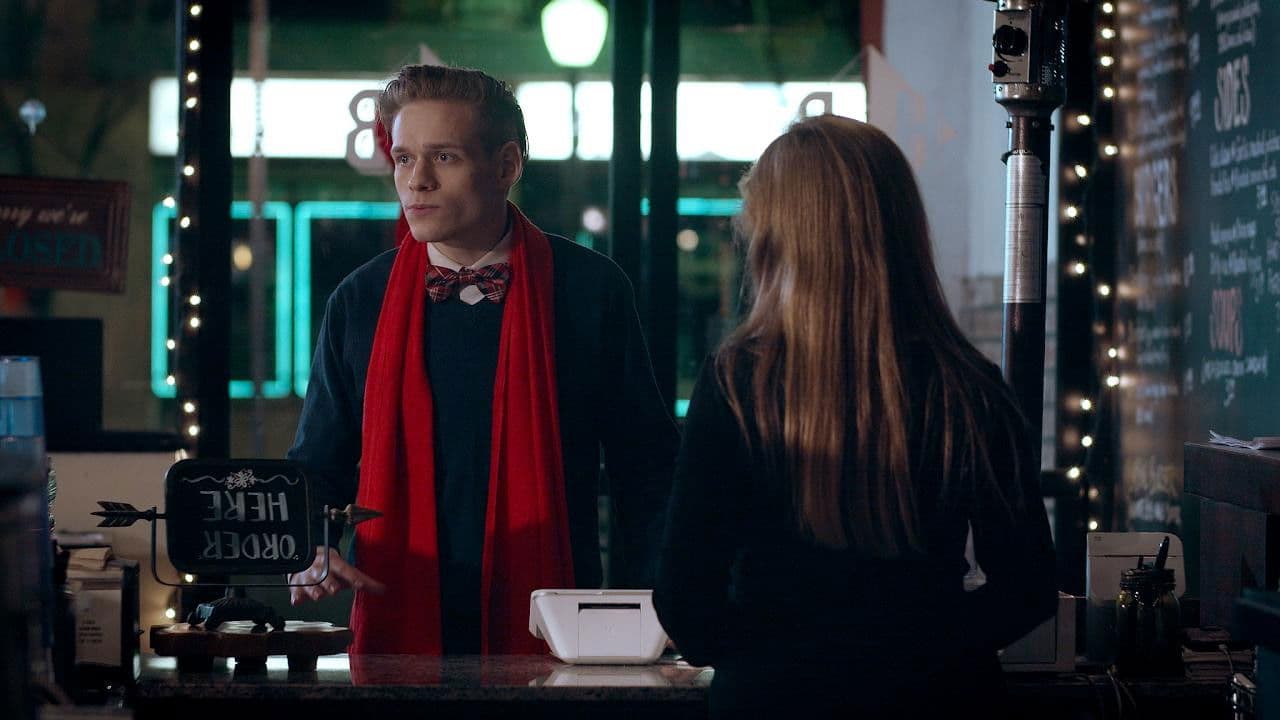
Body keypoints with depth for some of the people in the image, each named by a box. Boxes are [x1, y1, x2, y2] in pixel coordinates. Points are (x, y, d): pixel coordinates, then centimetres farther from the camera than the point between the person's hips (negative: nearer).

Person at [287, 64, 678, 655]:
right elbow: (317, 471, 14)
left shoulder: (590, 290, 1)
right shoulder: (358, 302, 7)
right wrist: (308, 552, -7)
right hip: (397, 630, 1)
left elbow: (646, 468, 7)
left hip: (551, 635, -1)